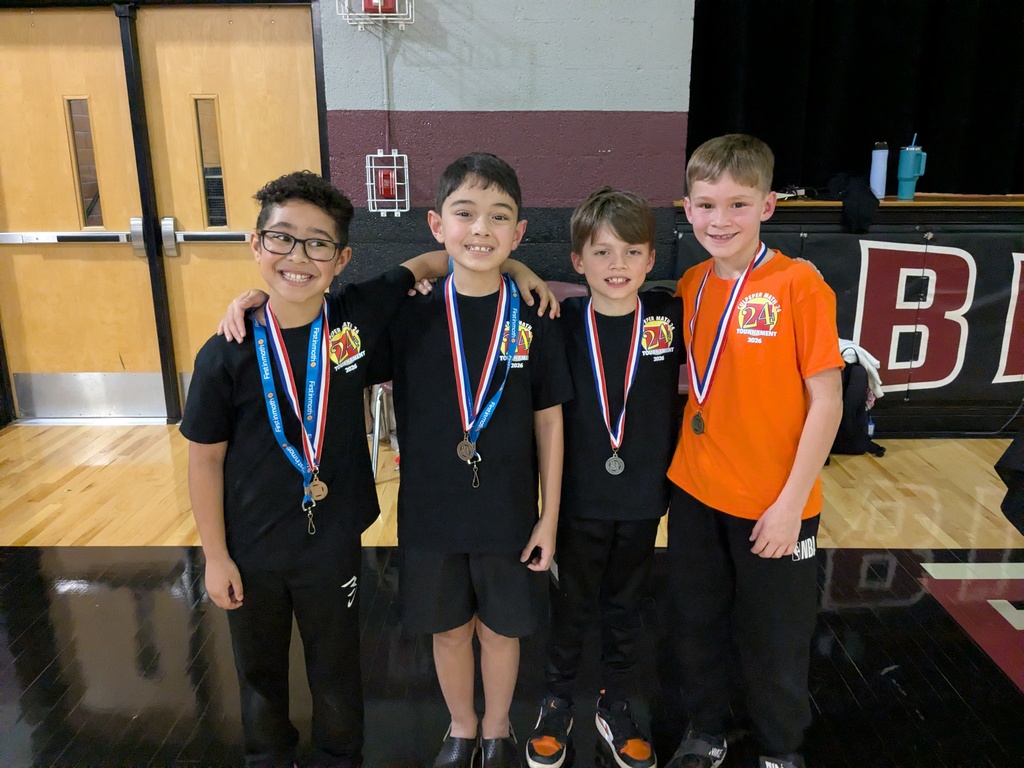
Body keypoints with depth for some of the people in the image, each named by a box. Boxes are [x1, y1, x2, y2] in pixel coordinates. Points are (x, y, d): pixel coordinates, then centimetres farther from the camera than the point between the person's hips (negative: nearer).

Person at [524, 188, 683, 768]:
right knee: (571, 608, 16)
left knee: (625, 609, 19)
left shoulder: (670, 316, -6)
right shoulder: (563, 322, -9)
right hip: (579, 498, -1)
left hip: (643, 499, 1)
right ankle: (558, 706, 39)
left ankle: (616, 709, 40)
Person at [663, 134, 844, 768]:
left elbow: (826, 401, -14)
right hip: (695, 493, 5)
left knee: (774, 641, 15)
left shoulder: (799, 285, -15)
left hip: (772, 507, -4)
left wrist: (791, 502, -14)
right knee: (699, 623, 20)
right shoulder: (690, 286, 1)